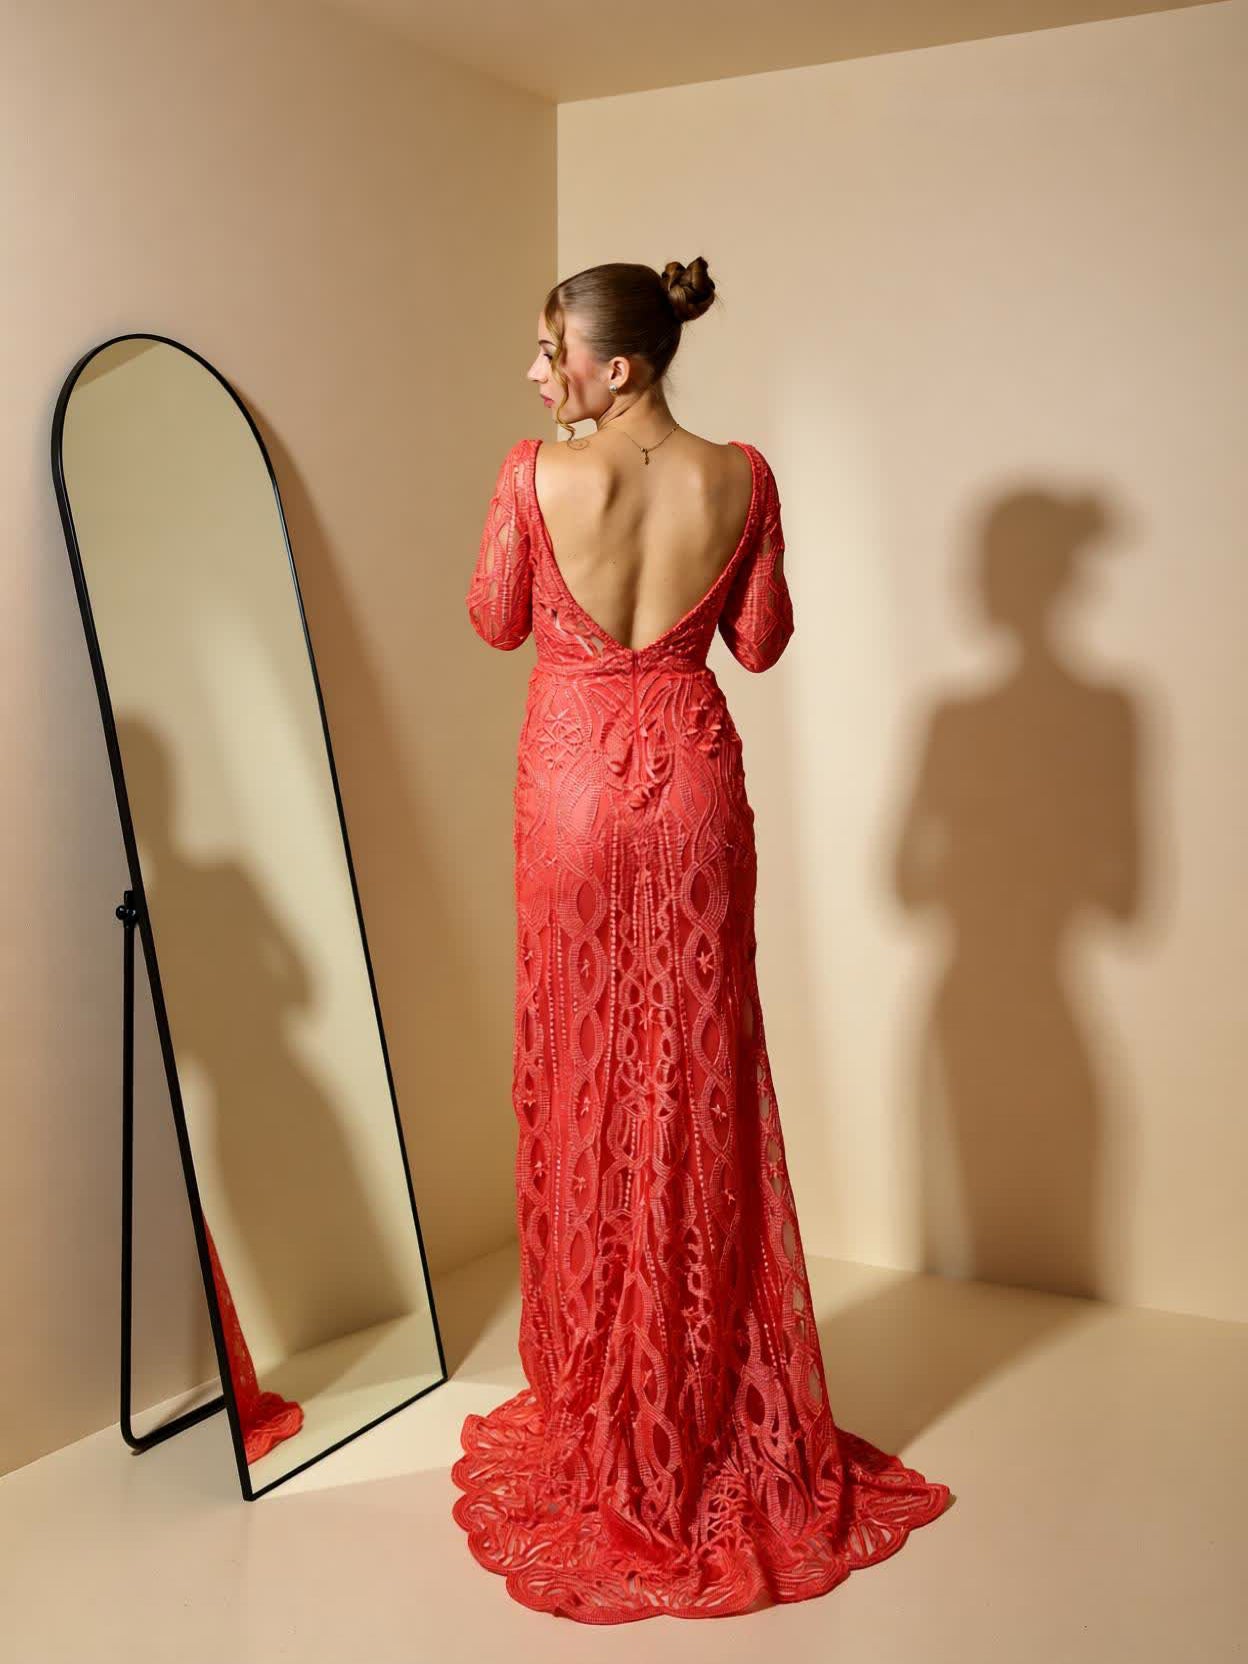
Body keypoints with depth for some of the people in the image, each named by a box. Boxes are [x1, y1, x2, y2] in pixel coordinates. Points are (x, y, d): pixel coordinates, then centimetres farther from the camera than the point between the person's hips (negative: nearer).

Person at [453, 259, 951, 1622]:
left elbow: (496, 625, 2)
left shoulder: (535, 475, -12)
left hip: (573, 790, -2)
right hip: (692, 786, 2)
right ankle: (723, 1412, 25)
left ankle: (600, 1416, 24)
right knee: (700, 1084, 12)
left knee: (586, 1085, 11)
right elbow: (760, 644, 2)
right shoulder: (738, 477, -6)